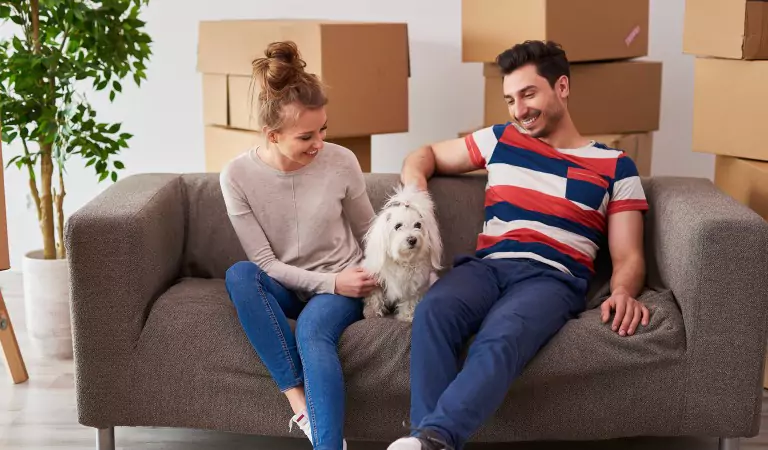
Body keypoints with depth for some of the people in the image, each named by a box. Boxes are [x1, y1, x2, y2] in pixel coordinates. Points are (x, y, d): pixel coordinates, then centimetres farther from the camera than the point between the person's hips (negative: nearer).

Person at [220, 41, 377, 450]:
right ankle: (299, 400, -33)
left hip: (343, 283, -1)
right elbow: (265, 262, -12)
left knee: (313, 329, -35)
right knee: (239, 275, -32)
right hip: (286, 287, 2)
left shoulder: (341, 162, -12)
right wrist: (329, 282, -20)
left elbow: (369, 233, 6)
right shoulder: (237, 175, -13)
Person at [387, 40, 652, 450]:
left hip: (553, 277, -2)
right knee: (432, 311, -34)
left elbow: (628, 257, 9)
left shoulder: (615, 168, 14)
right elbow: (427, 153, 34)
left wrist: (622, 293, -16)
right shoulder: (500, 141, 22)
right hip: (485, 266, 3)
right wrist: (414, 179, 8)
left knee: (500, 339, -38)